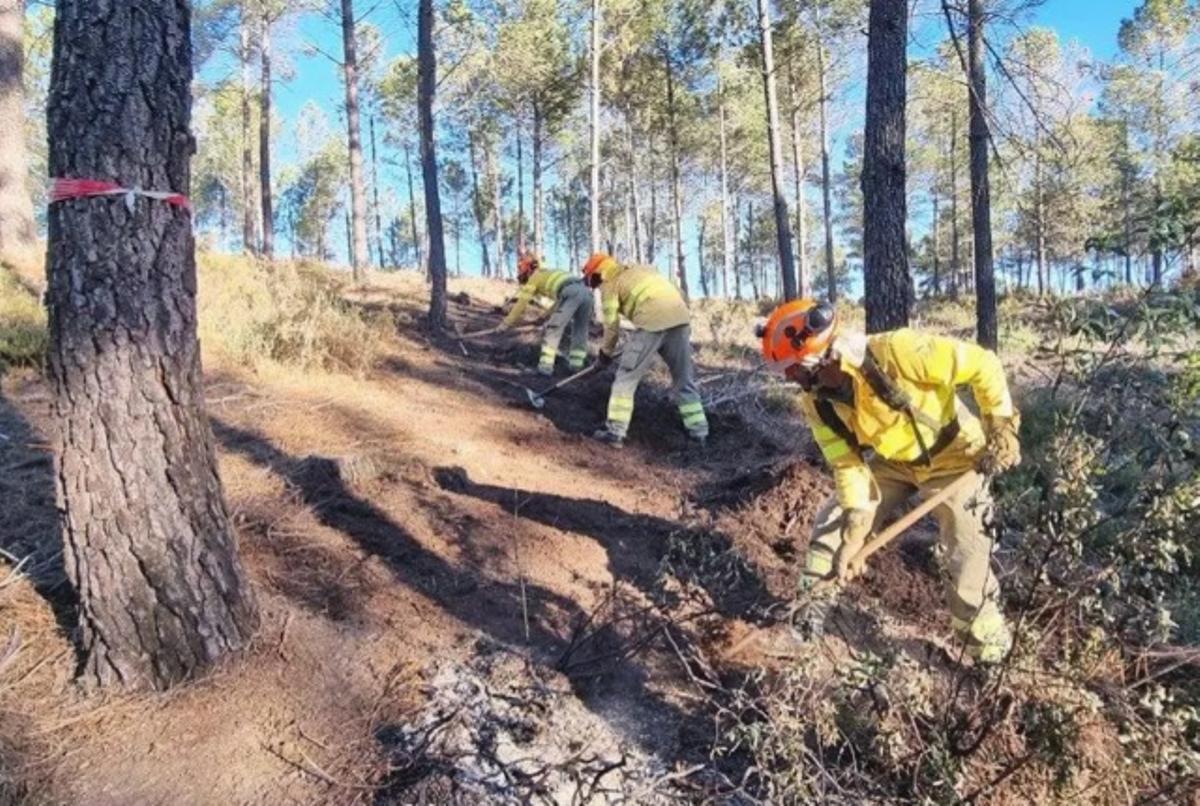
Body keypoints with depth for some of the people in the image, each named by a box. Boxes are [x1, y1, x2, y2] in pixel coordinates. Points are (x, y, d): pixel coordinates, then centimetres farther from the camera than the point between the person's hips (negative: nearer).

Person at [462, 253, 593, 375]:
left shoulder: (534, 277, 17)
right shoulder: (550, 273, 39)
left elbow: (521, 304, 17)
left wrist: (505, 325, 22)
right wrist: (548, 314, 61)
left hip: (570, 293, -7)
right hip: (586, 291, 7)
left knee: (553, 329, 2)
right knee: (580, 329, 20)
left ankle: (546, 365, -2)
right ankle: (576, 363, 21)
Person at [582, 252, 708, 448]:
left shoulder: (610, 284, 11)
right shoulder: (642, 270, 31)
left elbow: (612, 324, 8)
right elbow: (673, 292, 26)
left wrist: (606, 352, 24)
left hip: (653, 322, -6)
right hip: (680, 318, 7)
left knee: (626, 378, 3)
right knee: (684, 379, 17)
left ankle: (615, 432, 0)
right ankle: (699, 431, 21)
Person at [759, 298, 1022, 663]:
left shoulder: (895, 352, -38)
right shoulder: (817, 402, -17)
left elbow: (982, 364, -28)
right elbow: (847, 464, -12)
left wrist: (1001, 428, -25)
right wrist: (856, 528, -19)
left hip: (951, 457, -5)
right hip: (891, 461, 5)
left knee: (967, 554, -5)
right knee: (834, 524, 1)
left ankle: (988, 642, 18)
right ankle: (809, 612, 18)